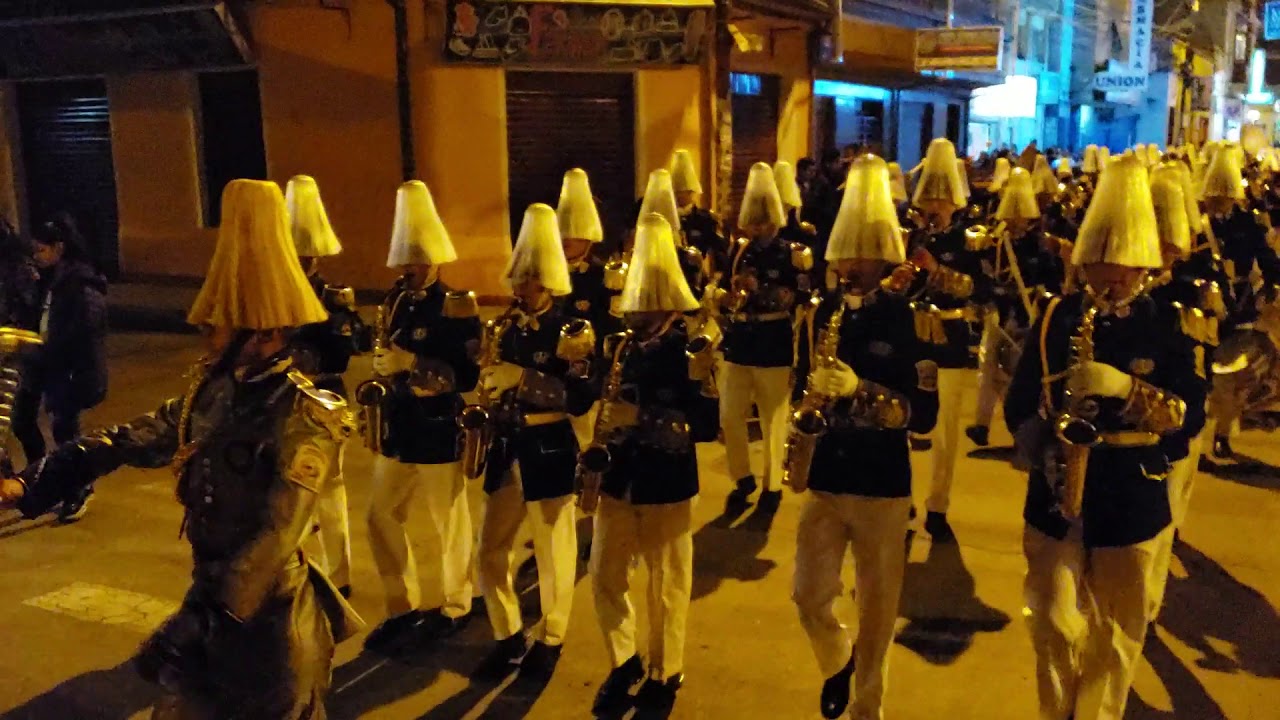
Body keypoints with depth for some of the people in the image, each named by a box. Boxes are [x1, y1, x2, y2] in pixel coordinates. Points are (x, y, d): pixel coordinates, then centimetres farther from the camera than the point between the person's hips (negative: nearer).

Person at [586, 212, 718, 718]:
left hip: (667, 485, -4)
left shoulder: (690, 352, -11)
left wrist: (646, 421, -29)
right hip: (618, 479, 5)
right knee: (605, 577, 10)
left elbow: (708, 425, -18)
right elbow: (599, 402, 10)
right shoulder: (618, 346, 3)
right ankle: (624, 662, 32)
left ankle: (664, 677, 26)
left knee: (668, 586, 8)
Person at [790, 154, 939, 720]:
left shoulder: (908, 318, -11)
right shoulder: (829, 310, 2)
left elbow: (924, 414, -15)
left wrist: (858, 388, -27)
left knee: (876, 609, 9)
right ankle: (838, 661, 38)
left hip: (882, 482, -3)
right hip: (825, 475, 4)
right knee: (810, 595, 7)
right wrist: (809, 403, -3)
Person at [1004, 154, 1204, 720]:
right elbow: (1019, 401, 3)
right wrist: (1042, 452, -15)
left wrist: (1124, 388, -26)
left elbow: (1191, 415, -11)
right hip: (1055, 496, 1)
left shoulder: (1166, 327, -3)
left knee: (1116, 636, 12)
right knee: (1054, 626, 8)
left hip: (1131, 503, 0)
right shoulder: (1056, 318, 0)